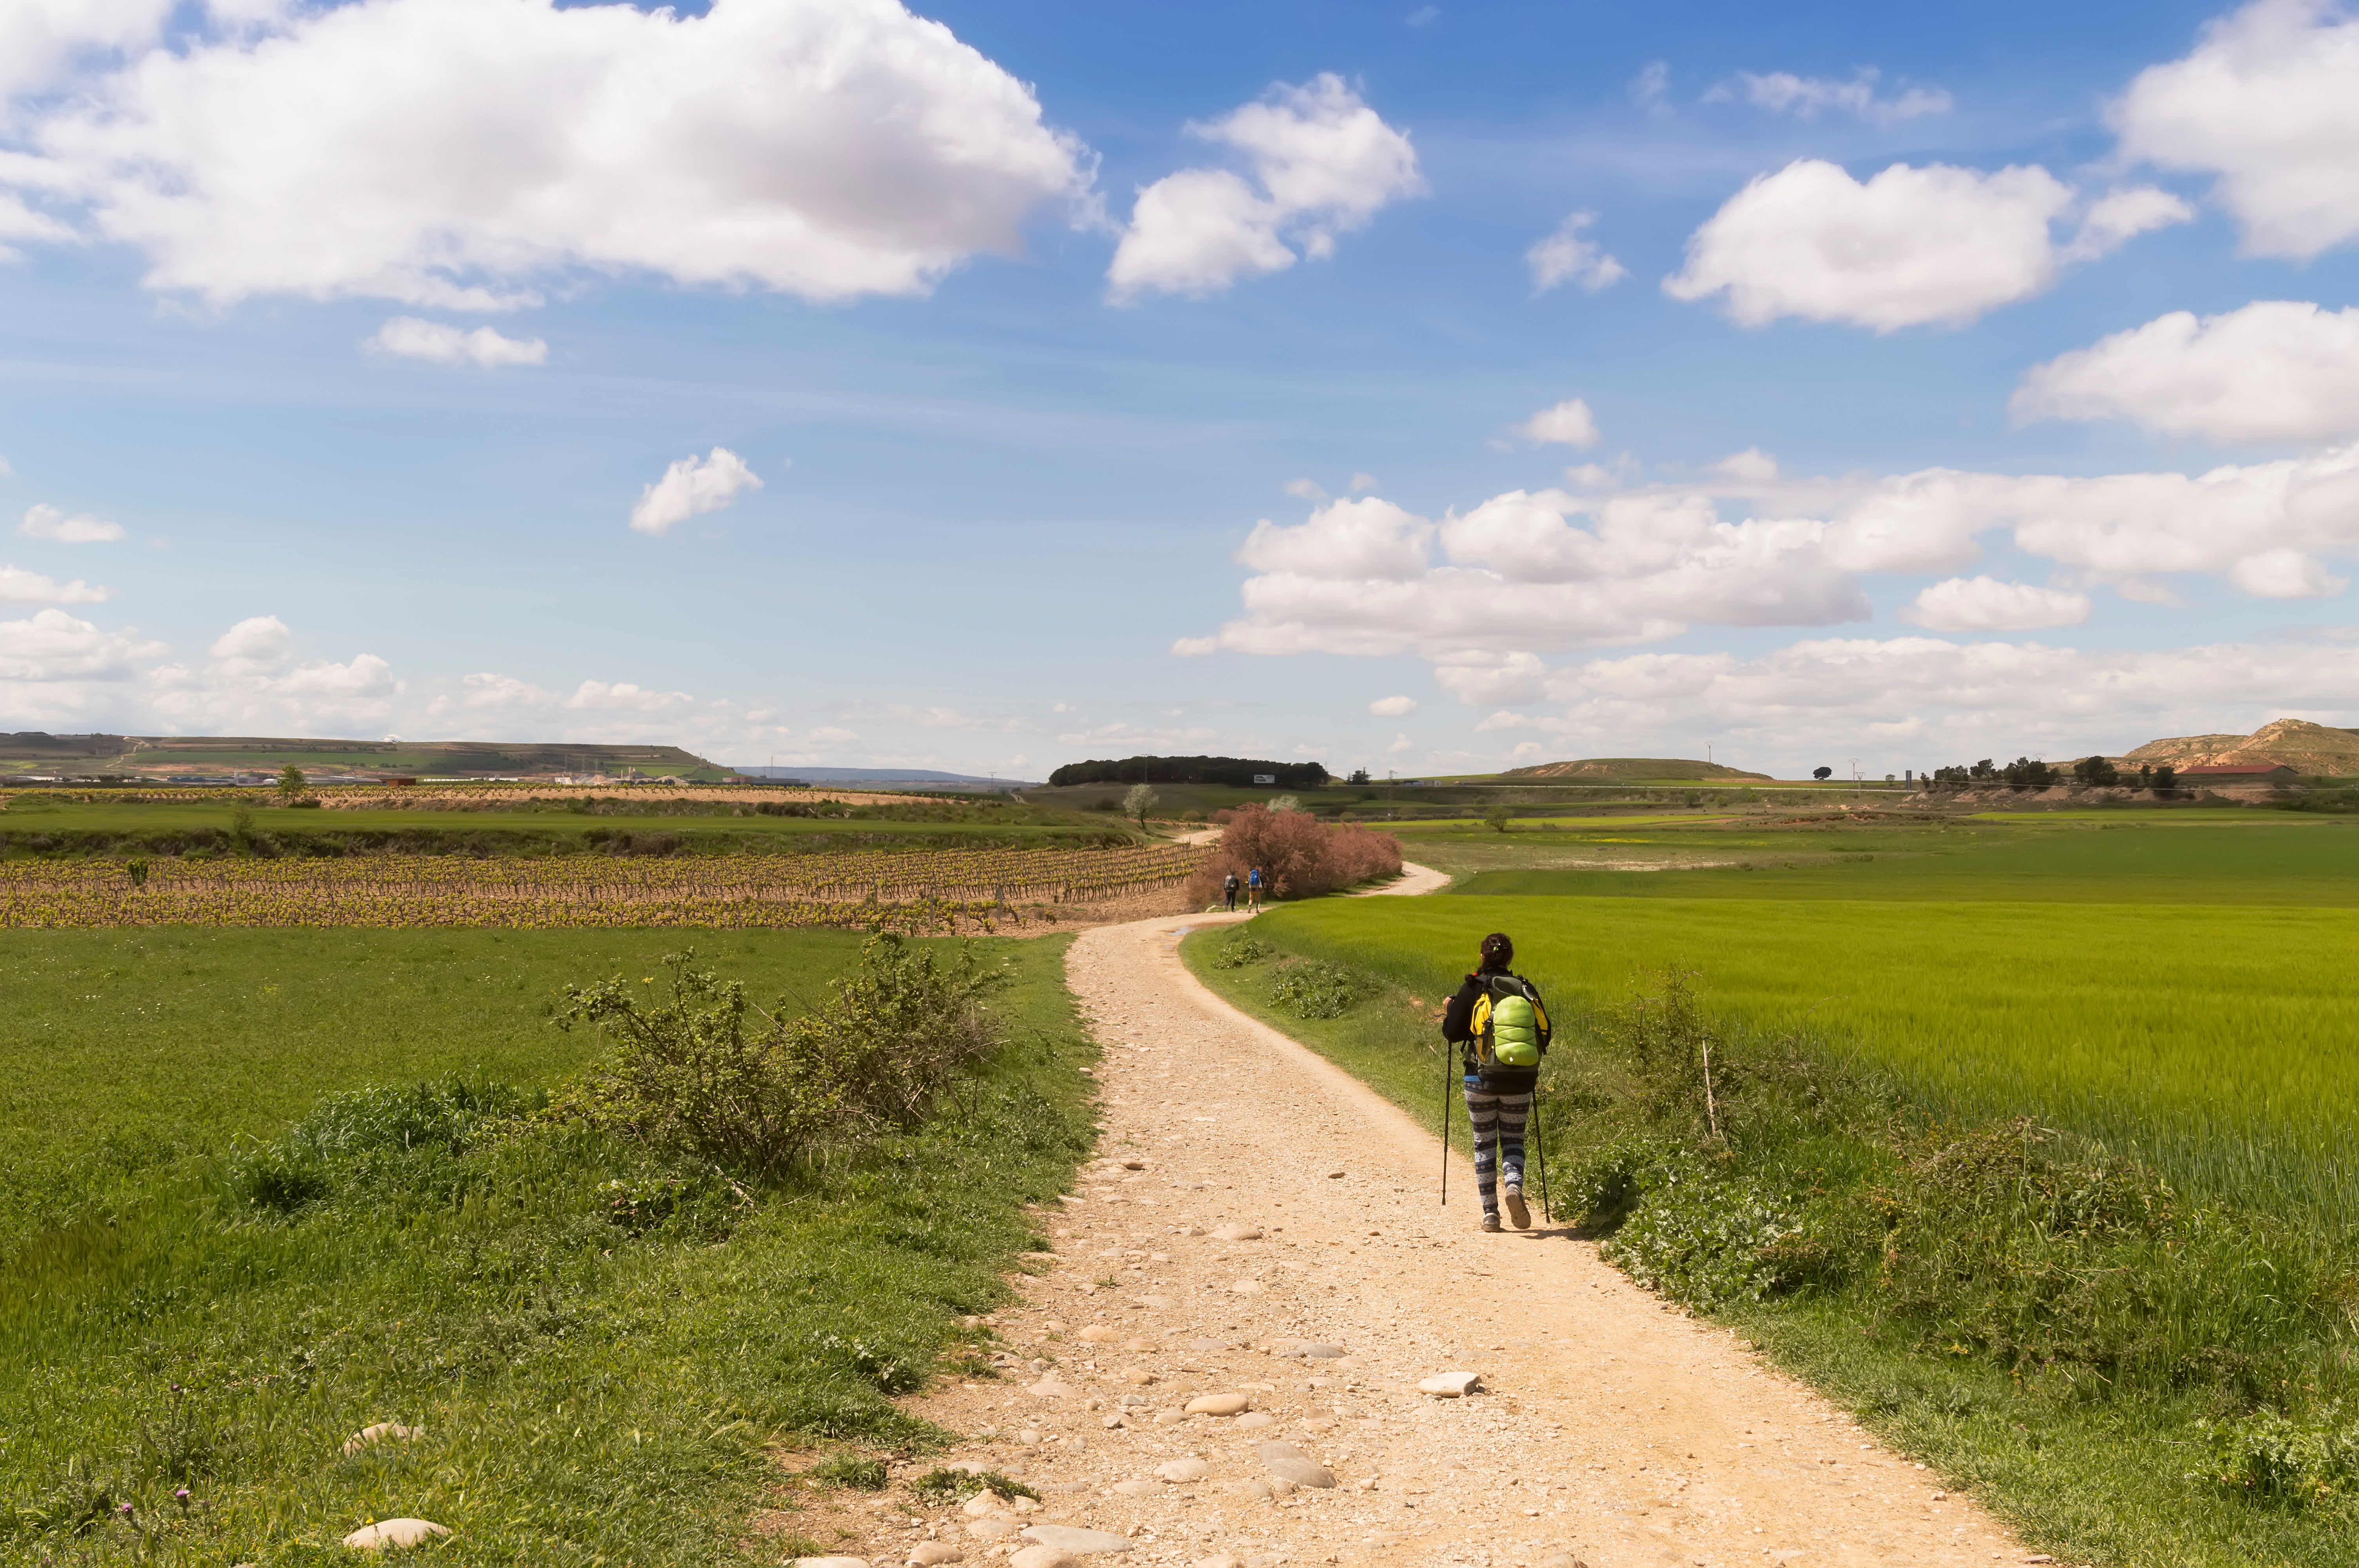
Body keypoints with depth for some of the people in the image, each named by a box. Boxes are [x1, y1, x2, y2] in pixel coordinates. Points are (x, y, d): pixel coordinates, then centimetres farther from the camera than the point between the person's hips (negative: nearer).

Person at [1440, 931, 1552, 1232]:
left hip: (1481, 1078, -2)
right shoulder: (1527, 989, 2)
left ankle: (1490, 1212, 10)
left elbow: (1452, 1033, -6)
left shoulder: (1473, 989, -6)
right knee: (1513, 1139, 14)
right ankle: (1515, 1185, -16)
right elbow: (1544, 1033, 6)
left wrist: (1448, 1013, 14)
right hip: (1520, 1081, 2)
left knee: (1484, 1143, 11)